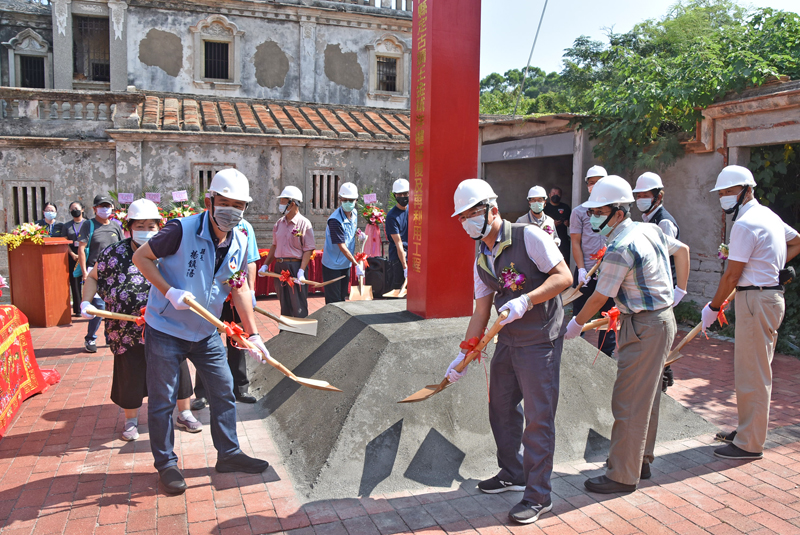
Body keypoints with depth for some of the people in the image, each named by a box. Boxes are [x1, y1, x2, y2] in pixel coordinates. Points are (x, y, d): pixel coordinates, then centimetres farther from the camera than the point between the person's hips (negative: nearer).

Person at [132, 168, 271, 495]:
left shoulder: (240, 243, -2)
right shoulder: (182, 230, -19)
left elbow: (239, 288, 5)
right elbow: (141, 257, -12)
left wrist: (253, 334, 1)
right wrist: (170, 292, -25)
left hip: (207, 332, 6)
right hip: (166, 330, -5)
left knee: (224, 391, 9)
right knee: (162, 400, 4)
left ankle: (228, 454, 25)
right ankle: (166, 464, 22)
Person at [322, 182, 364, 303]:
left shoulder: (354, 213, 1)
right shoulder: (335, 220, -25)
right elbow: (342, 246, -25)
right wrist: (356, 264, -25)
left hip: (346, 264, 8)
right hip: (332, 266, -7)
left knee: (342, 297, 18)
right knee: (333, 302, -1)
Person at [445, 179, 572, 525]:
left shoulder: (529, 237, -14)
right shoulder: (481, 261, 8)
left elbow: (563, 277, -17)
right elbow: (481, 312, 10)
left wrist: (525, 300, -29)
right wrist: (464, 355, 7)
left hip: (540, 341, -7)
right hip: (507, 341, 8)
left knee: (538, 417, -2)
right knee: (501, 408, 15)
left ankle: (538, 496, 12)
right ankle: (513, 473, 37)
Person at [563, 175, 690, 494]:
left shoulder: (620, 249, -22)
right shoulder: (649, 229, 7)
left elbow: (599, 298, -16)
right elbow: (682, 250, 22)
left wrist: (574, 326, -2)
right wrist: (679, 291, 22)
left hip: (645, 329, -10)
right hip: (662, 318, 10)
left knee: (628, 404, -3)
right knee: (646, 398, 18)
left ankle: (623, 476, 7)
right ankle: (641, 462, 30)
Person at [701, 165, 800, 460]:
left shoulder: (745, 224, -18)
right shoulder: (768, 214, 13)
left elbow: (732, 275, -17)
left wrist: (713, 308, -7)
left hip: (756, 300, -10)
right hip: (771, 295, 10)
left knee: (752, 373, -4)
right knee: (754, 369, 18)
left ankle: (750, 444, 4)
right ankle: (748, 429, 30)